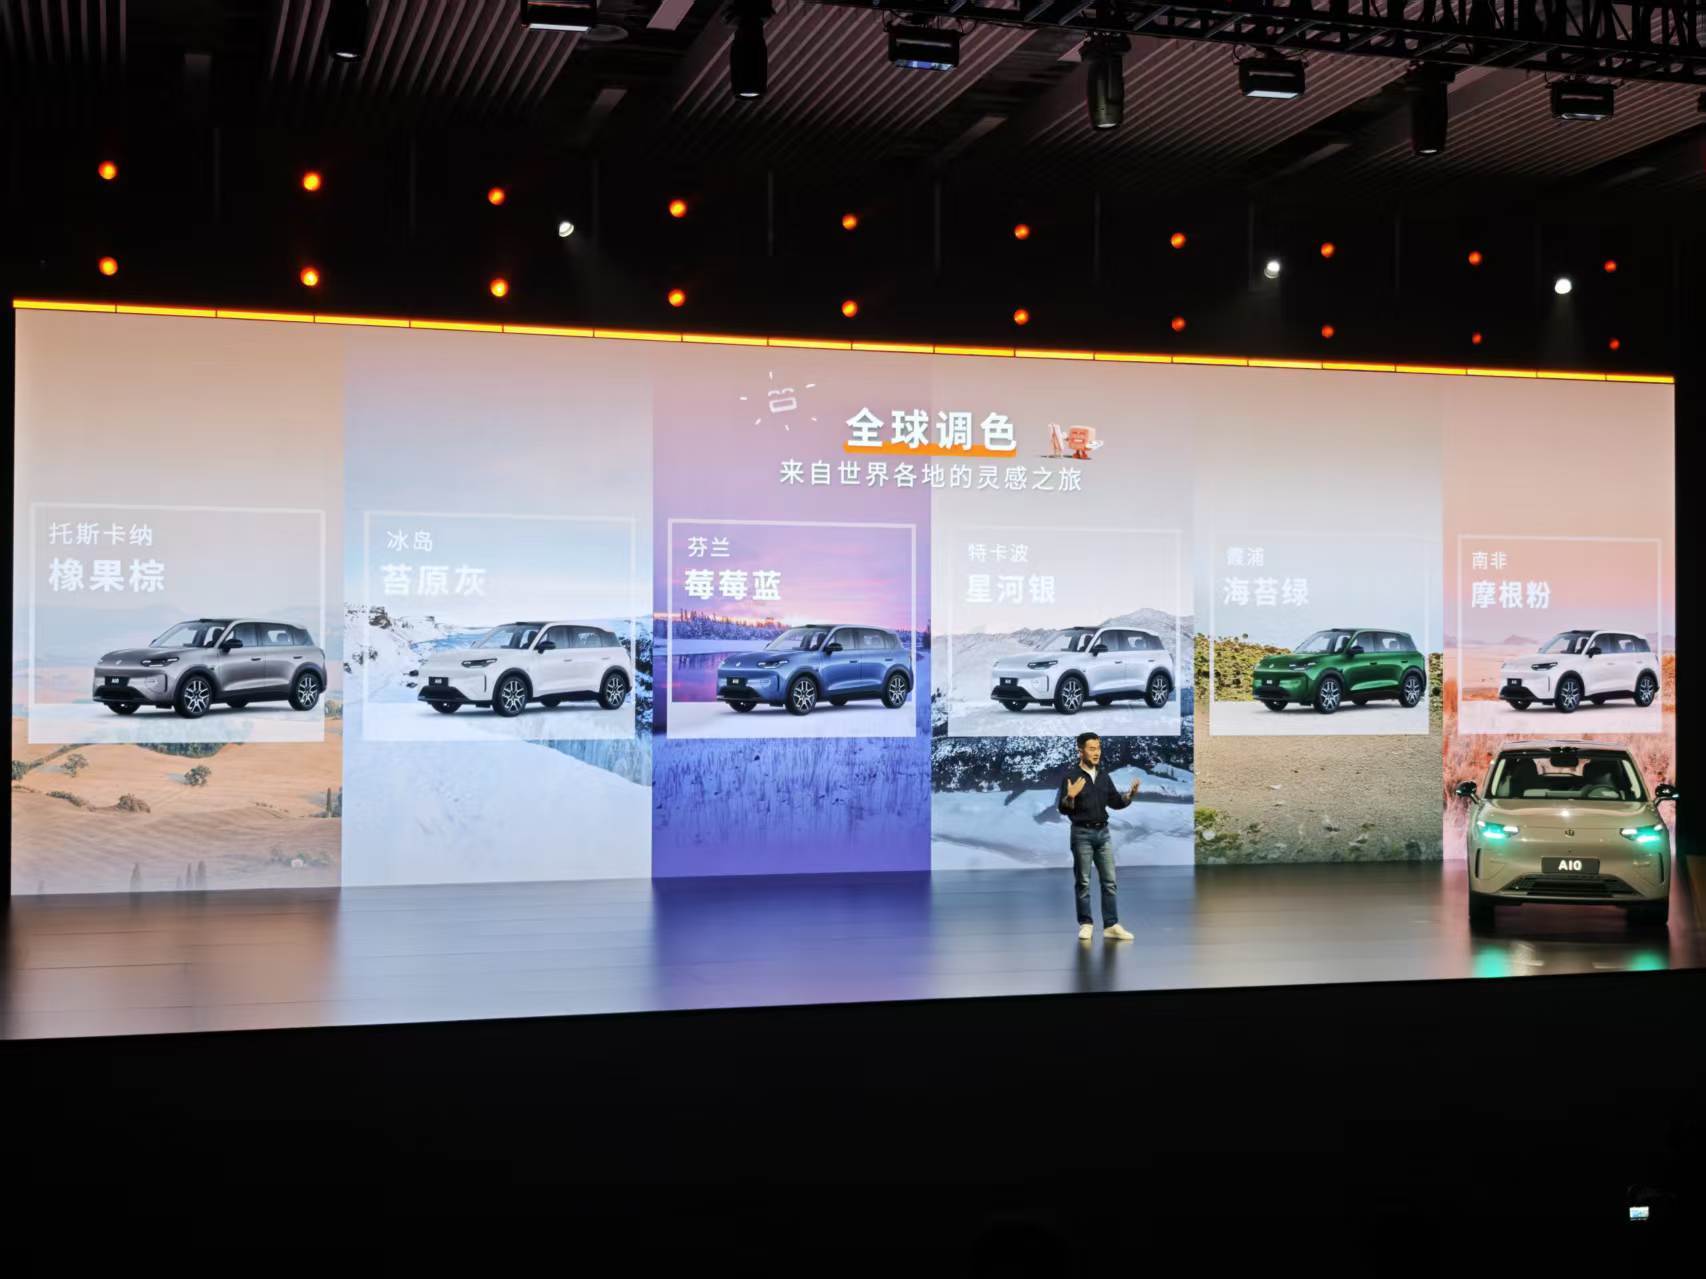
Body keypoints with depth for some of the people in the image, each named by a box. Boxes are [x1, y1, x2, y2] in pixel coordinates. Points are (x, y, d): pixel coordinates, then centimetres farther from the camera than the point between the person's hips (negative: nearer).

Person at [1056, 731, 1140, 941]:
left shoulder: (1103, 776, 9)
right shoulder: (1071, 775, -8)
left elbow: (1115, 802, 13)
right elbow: (1062, 808, -11)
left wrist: (1130, 794, -4)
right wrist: (1070, 796, -30)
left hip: (1103, 832, 5)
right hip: (1082, 833, -5)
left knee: (1109, 881, 2)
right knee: (1083, 882, 1)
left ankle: (1111, 926, 4)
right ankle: (1086, 924, 10)